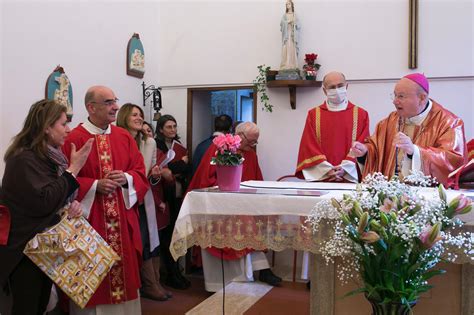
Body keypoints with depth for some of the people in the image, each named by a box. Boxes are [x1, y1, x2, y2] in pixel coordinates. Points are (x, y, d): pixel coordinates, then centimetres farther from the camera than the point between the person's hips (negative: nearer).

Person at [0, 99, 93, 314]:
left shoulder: (50, 156, 9)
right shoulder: (24, 159, -19)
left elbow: (58, 194, 16)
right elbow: (44, 202, -28)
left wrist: (73, 204, -7)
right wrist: (74, 168, -23)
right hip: (25, 250, -9)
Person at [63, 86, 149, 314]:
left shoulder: (125, 137, 7)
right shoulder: (74, 139, -8)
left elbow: (141, 173, 7)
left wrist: (126, 178, -12)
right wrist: (95, 185, -19)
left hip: (123, 220, 5)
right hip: (89, 219, -4)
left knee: (124, 266, 12)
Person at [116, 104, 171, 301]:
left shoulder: (150, 142, 6)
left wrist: (156, 175, -7)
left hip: (144, 200, 5)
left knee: (151, 240, 8)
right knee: (141, 243, 1)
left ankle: (153, 283, 20)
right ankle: (150, 285, 15)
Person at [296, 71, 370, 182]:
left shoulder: (361, 115, 6)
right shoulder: (313, 115, 7)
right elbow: (309, 147, 0)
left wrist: (344, 169, -12)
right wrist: (327, 169, -11)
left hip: (350, 177, 0)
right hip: (320, 177, 0)